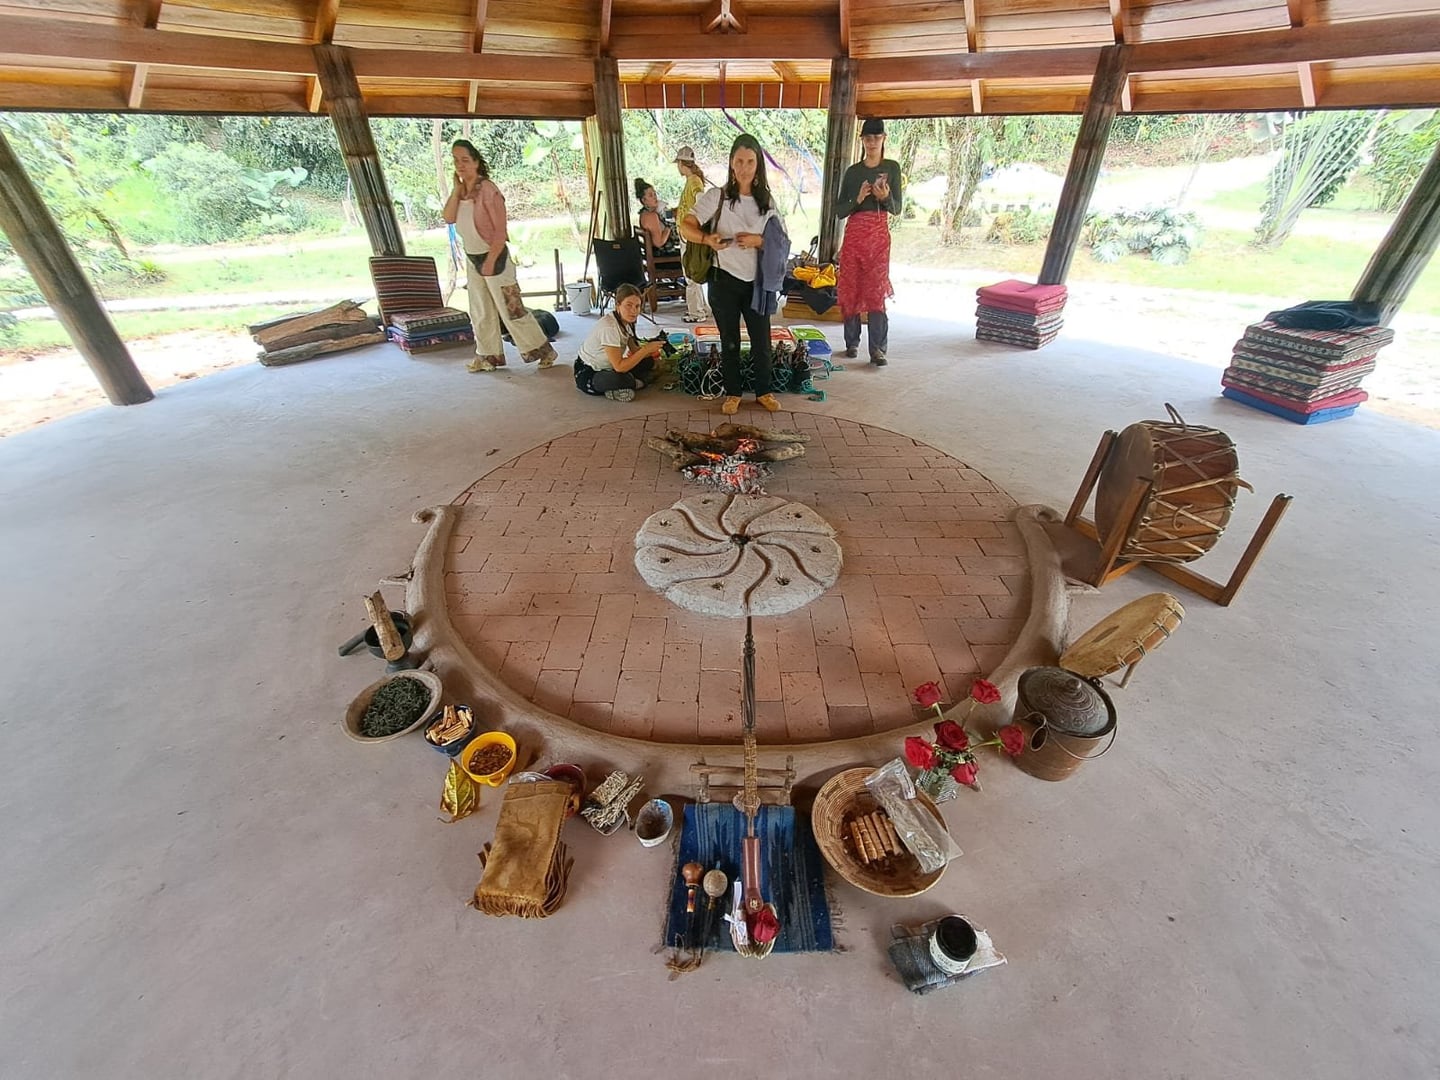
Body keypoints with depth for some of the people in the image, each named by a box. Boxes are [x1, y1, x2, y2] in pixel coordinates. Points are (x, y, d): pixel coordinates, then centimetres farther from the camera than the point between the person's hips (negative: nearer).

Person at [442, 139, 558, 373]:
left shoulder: (488, 189, -14)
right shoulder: (460, 190, 7)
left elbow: (501, 230, -17)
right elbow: (448, 218, -6)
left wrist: (490, 261, -21)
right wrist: (457, 187, -9)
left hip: (494, 257, -8)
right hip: (472, 259, 8)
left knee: (511, 309, -6)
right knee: (480, 312, 12)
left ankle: (543, 350, 4)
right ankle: (488, 356, 23)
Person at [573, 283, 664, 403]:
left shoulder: (626, 321, -3)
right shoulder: (609, 327, -29)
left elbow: (634, 351, 0)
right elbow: (619, 367, -32)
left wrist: (651, 350, -18)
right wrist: (646, 349, -28)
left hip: (607, 368, 9)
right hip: (587, 374, -9)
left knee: (648, 362, 0)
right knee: (621, 378, -39)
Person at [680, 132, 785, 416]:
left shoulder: (767, 201, 4)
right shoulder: (717, 196, -4)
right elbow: (685, 227, -9)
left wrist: (757, 241, -14)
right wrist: (707, 239, -28)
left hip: (757, 281, 2)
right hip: (725, 280, -2)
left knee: (762, 340, 6)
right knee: (730, 341, 8)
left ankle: (763, 391, 23)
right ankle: (732, 392, 23)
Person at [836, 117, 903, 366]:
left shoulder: (892, 168, 6)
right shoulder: (852, 171, 9)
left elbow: (896, 208, 2)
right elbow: (839, 211, 5)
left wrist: (885, 197, -18)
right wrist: (858, 199, -13)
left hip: (879, 234, -2)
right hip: (853, 234, 2)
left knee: (876, 290, -8)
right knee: (850, 289, 1)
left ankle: (877, 348, -10)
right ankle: (852, 341, 13)